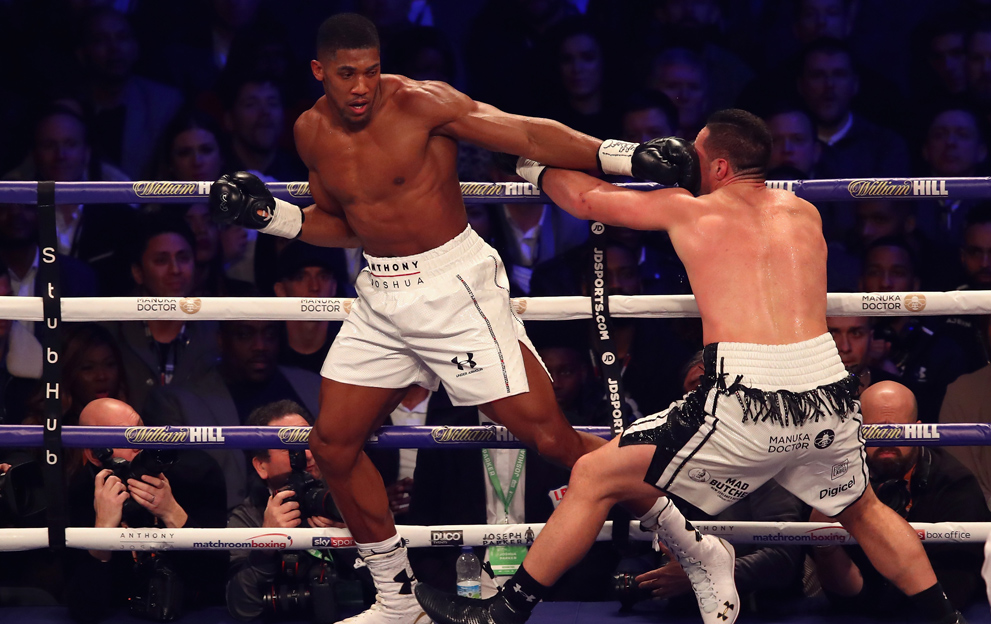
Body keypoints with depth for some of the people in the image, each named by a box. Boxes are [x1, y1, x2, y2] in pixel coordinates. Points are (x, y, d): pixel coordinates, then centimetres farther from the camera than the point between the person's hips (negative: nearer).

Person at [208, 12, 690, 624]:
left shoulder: (420, 103, -16)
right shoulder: (312, 132, 4)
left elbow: (530, 136, -20)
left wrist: (626, 155, -29)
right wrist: (268, 213, 5)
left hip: (453, 286, -7)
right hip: (381, 294, 7)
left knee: (548, 435, -14)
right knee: (333, 444, 7)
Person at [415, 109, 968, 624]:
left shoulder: (689, 211, 9)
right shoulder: (805, 214, 19)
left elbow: (586, 199, 21)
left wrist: (537, 167, 42)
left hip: (747, 402, -4)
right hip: (828, 395, 4)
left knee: (592, 479, 8)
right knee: (863, 509, 33)